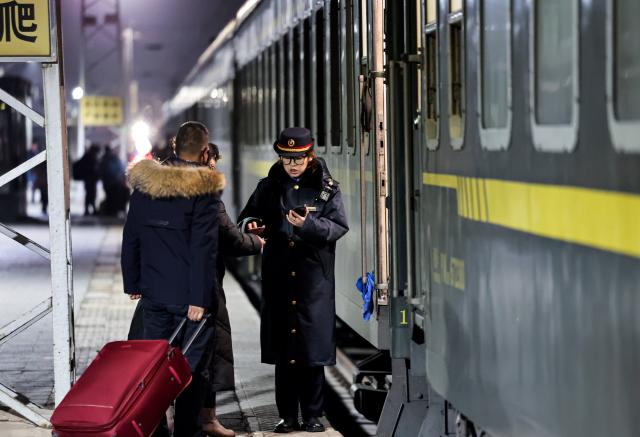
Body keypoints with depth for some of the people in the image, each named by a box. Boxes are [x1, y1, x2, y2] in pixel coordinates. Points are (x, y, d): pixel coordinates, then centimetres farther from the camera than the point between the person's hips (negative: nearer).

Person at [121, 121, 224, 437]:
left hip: (153, 292, 5)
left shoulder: (144, 183, 5)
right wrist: (200, 298, -16)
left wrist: (132, 283, 18)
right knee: (192, 364, 4)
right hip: (188, 294, -5)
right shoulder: (204, 188, -12)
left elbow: (131, 237, 10)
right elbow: (204, 247, -16)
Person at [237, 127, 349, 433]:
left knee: (313, 348, -1)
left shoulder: (326, 188, 2)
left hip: (314, 279, -2)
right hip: (278, 278, 2)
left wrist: (308, 224, -20)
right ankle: (287, 415, 11)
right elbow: (248, 216, 17)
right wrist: (252, 225, -6)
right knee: (283, 350, 4)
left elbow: (339, 226, -4)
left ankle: (312, 415, 8)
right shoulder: (269, 187, 8)